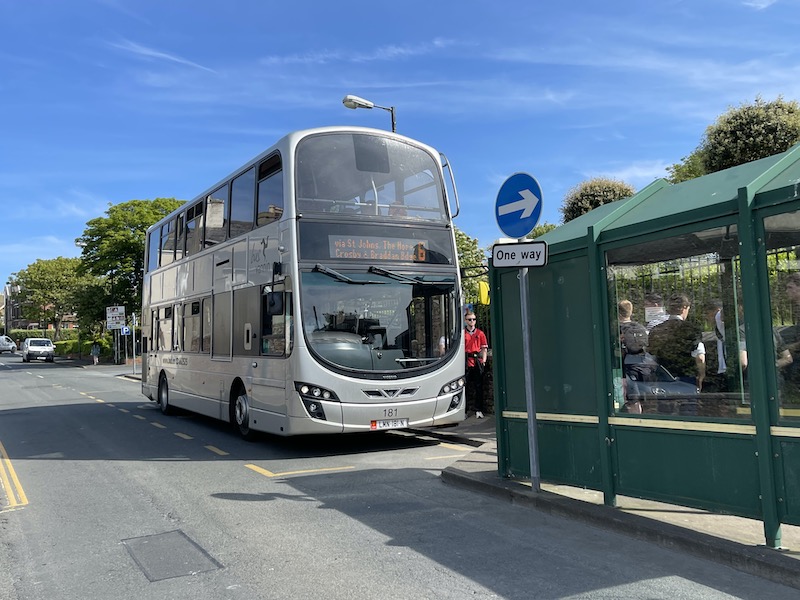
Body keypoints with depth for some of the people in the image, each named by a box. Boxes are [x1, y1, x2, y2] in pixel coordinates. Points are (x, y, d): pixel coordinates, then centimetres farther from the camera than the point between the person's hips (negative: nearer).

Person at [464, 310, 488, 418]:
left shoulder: (480, 333, 9)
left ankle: (479, 410, 6)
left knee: (478, 386, 2)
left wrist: (483, 360, -1)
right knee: (465, 386, 0)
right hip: (466, 362, -1)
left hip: (478, 362, 1)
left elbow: (484, 348, 9)